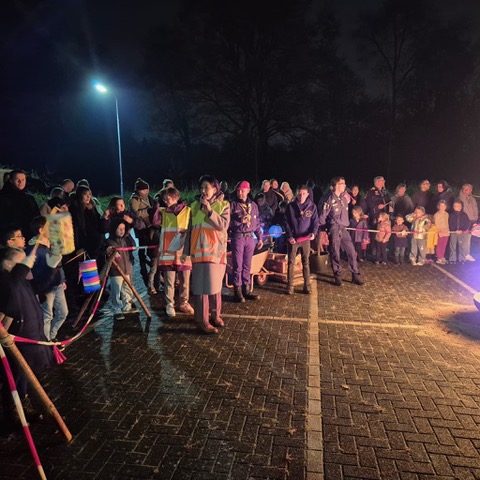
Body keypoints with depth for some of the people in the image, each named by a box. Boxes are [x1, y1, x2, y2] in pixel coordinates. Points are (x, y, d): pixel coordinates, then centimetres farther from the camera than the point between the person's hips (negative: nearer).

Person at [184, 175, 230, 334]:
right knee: (201, 285, -1)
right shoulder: (195, 206, 7)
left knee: (215, 285, 10)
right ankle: (202, 321, 4)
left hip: (216, 250, 0)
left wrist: (209, 210, -18)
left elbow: (224, 225, -12)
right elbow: (190, 229, 9)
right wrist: (186, 250, 9)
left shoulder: (223, 205, 2)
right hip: (199, 251, 0)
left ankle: (215, 314, 27)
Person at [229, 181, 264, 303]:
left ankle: (246, 289, 19)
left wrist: (260, 238, 14)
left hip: (250, 238, 4)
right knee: (238, 265, -2)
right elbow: (228, 221, -6)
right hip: (238, 237, -4)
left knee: (247, 265, 10)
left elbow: (257, 223, 17)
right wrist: (239, 221, -19)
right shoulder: (233, 204, -1)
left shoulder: (253, 205, 12)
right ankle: (237, 291, 5)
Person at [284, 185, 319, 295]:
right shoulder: (290, 206, -2)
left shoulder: (312, 206, 1)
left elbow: (315, 221, 1)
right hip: (293, 238, -1)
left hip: (305, 238, 1)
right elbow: (286, 222, 1)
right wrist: (289, 236, -9)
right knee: (291, 262, 1)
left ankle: (307, 285, 15)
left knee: (306, 262, 7)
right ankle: (290, 286, 8)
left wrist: (313, 232, -17)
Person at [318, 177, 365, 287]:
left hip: (343, 228, 6)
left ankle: (355, 276, 15)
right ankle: (337, 276, 16)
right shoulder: (330, 199, -10)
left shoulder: (344, 197, 8)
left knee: (351, 252, 5)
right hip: (334, 229, -6)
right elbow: (323, 216, -6)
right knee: (335, 254, 3)